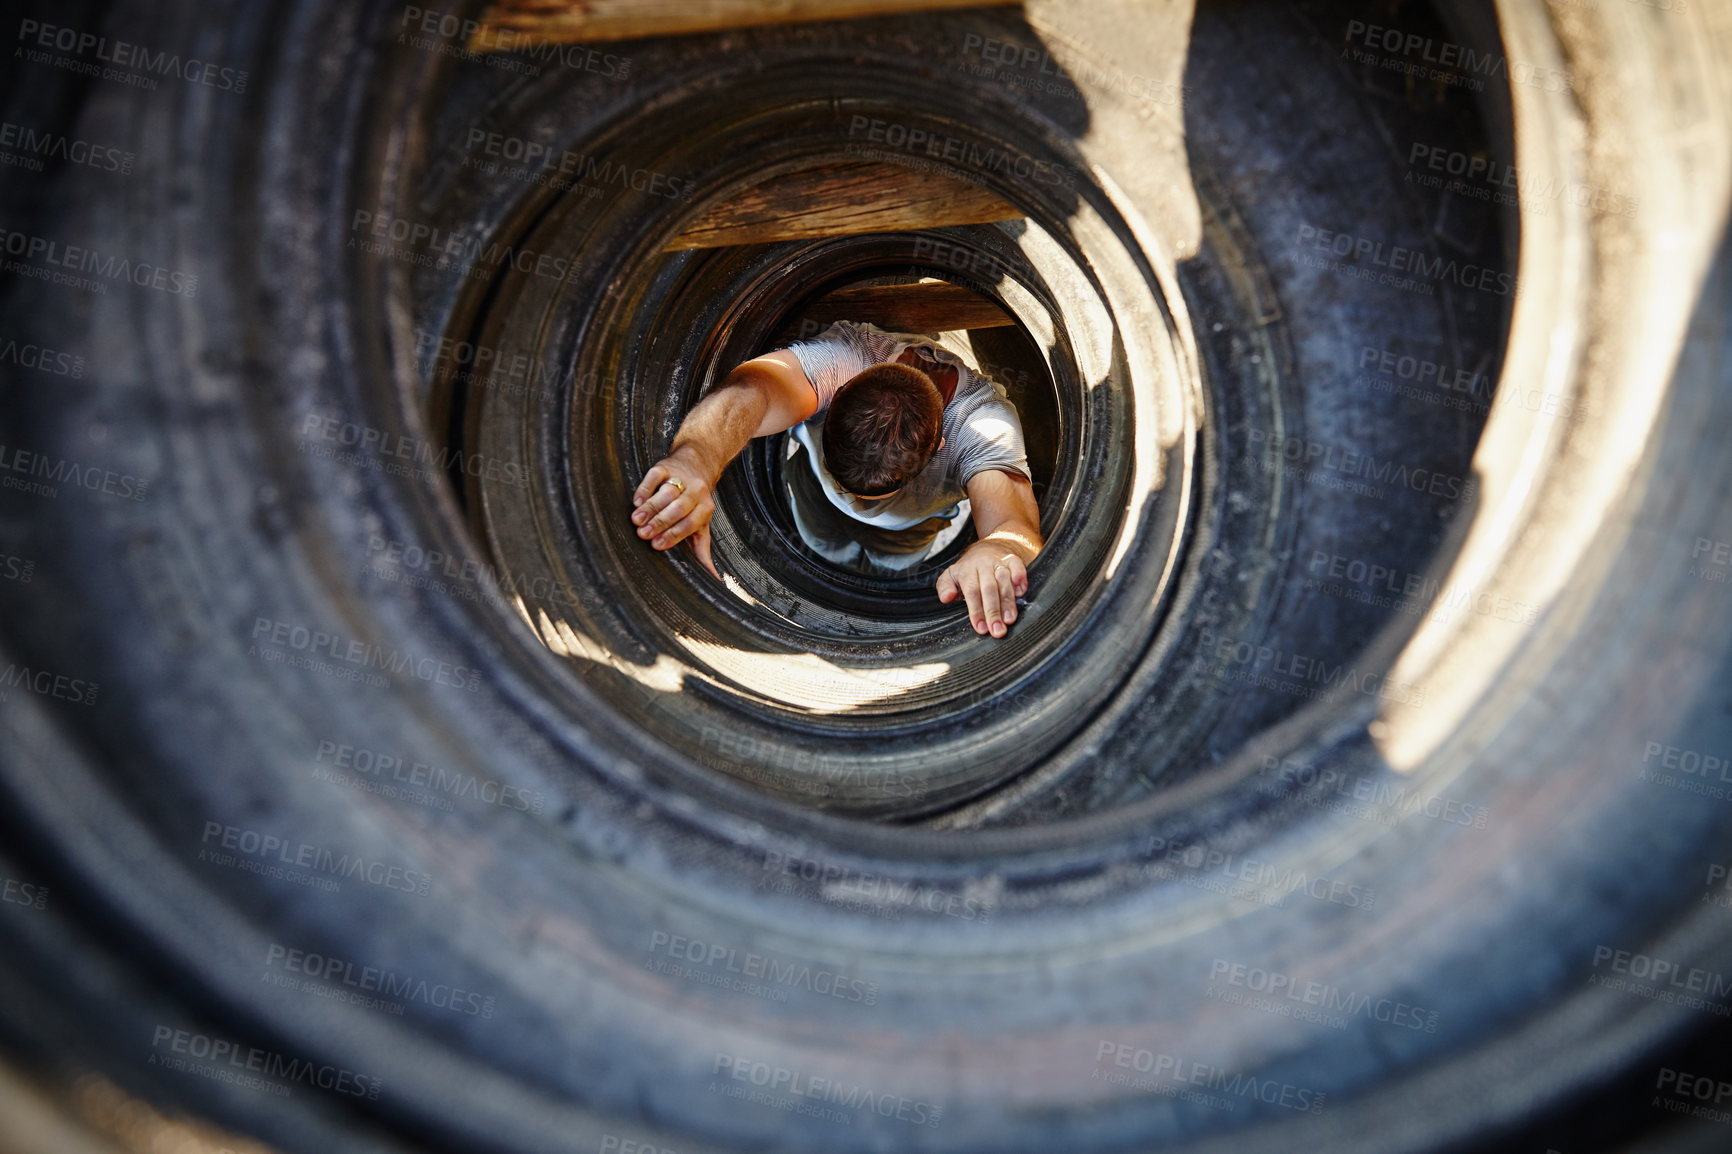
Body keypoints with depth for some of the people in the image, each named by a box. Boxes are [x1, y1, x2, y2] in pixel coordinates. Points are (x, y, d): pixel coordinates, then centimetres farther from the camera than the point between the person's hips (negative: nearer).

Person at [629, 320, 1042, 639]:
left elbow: (1012, 518, -53)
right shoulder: (844, 355, -40)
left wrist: (997, 549, -79)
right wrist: (695, 459, -81)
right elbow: (750, 392, -59)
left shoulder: (985, 420, -38)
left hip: (910, 542, -1)